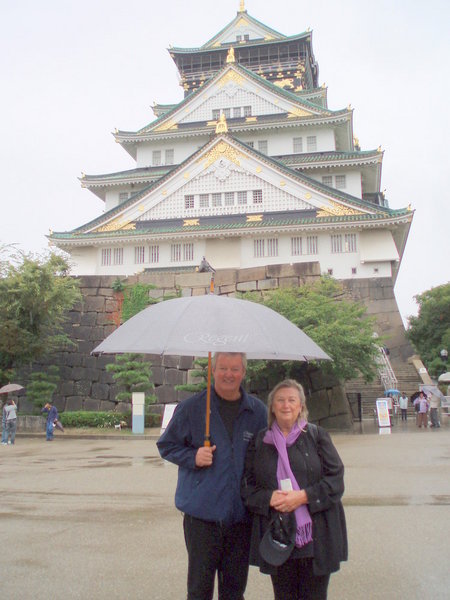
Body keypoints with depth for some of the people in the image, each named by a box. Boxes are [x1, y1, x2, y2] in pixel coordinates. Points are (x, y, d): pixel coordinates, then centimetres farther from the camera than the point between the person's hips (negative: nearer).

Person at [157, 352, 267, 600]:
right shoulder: (190, 408, -2)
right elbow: (166, 445, 7)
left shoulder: (257, 411, 5)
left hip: (242, 514, 2)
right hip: (202, 513, -2)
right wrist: (192, 457, -12)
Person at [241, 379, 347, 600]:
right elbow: (247, 485, 7)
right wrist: (270, 498, -12)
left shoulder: (316, 435, 2)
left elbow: (336, 480, -3)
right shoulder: (260, 441, 8)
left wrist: (302, 496, -15)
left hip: (316, 535, -1)